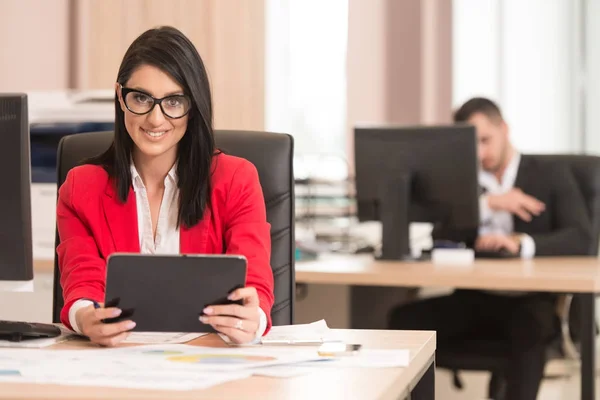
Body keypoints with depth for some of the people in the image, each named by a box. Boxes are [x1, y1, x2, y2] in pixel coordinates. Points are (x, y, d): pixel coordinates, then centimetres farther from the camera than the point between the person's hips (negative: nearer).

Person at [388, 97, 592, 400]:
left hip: (529, 301, -3)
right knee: (405, 318, -23)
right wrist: (488, 204, -12)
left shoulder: (553, 178, 7)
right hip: (474, 299, 3)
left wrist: (520, 243, -28)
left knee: (531, 326, -39)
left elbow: (580, 238, -10)